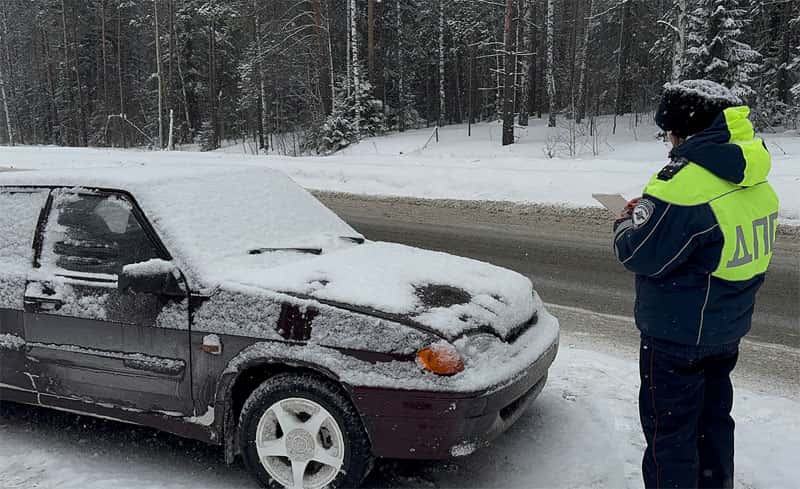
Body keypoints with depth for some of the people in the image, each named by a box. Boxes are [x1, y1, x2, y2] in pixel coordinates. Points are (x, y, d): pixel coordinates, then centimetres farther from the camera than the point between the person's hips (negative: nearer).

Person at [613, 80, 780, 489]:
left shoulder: (686, 184, -27)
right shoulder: (756, 182, 2)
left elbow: (640, 255, -24)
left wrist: (626, 224, -3)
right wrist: (653, 210, 9)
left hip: (677, 336, -8)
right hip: (727, 329, 9)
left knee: (670, 428, 7)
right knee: (713, 416, 24)